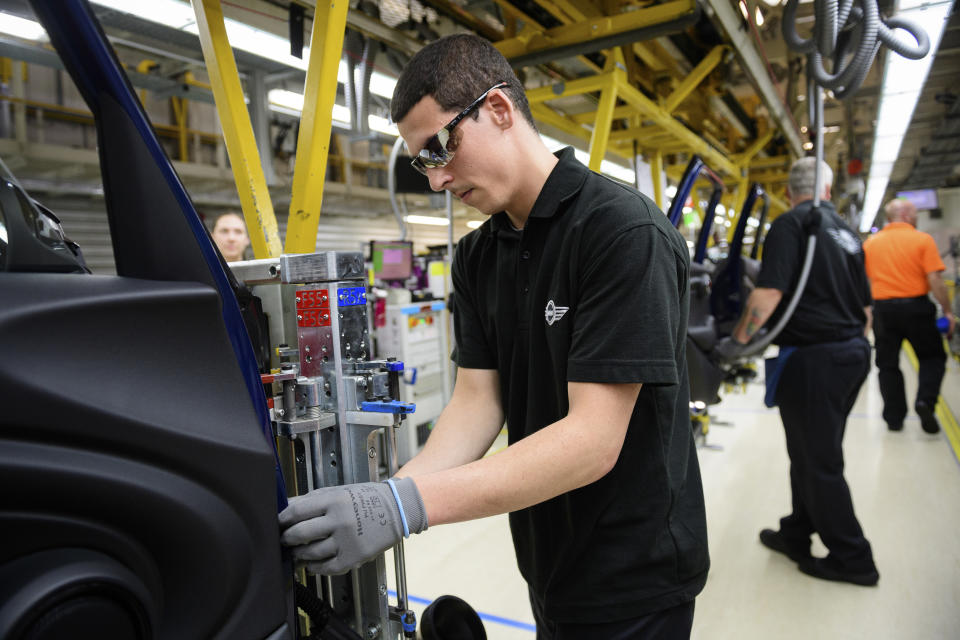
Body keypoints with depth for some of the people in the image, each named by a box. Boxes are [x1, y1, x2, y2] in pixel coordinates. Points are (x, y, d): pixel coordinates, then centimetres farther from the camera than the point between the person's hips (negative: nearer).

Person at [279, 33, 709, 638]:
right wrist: (382, 497, -18)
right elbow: (477, 400, -3)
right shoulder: (477, 258, 1)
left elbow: (593, 440, -27)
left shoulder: (624, 231, -22)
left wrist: (406, 503, -33)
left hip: (634, 579, -6)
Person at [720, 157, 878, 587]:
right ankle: (796, 535, 32)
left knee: (819, 462, 4)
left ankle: (851, 560, 16)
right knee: (813, 452, 19)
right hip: (853, 354, 9)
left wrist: (740, 338, -12)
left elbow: (769, 293, -23)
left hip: (813, 358, -9)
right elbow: (866, 305, 20)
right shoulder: (846, 232, 14)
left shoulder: (791, 225, -10)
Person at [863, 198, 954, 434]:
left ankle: (894, 418, 13)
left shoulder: (870, 243, 5)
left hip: (882, 308, 3)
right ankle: (925, 401, -5)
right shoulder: (922, 240, -5)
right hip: (915, 306, -2)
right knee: (932, 356, 15)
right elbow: (934, 280, -11)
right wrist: (947, 311, -4)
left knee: (888, 364, 10)